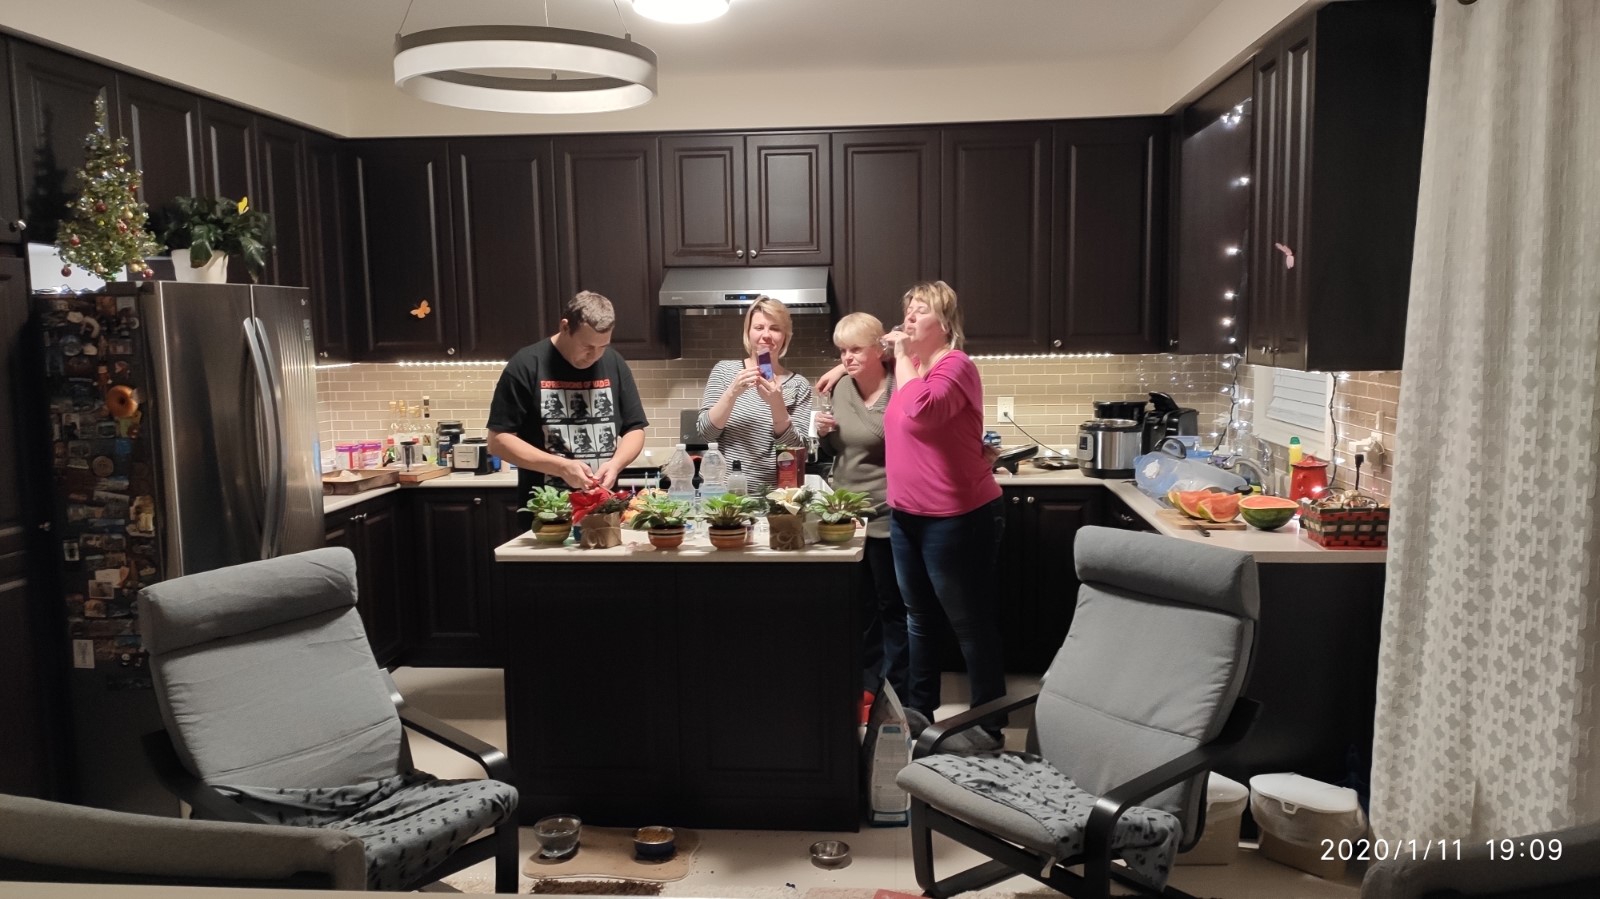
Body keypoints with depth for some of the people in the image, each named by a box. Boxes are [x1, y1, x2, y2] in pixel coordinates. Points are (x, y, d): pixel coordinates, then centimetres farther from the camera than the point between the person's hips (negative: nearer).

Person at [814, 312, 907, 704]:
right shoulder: (840, 388, 7)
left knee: (892, 607, 6)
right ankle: (868, 686, 30)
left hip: (885, 518, -6)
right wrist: (823, 434, -2)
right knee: (859, 606, 16)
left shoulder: (897, 391, -14)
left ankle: (899, 695, 19)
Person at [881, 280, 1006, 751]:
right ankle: (919, 709, 35)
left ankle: (988, 726, 14)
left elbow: (922, 410, -34)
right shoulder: (909, 367, 12)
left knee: (971, 625, 2)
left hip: (956, 519, -9)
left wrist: (902, 356, -21)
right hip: (906, 516, 9)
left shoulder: (956, 366, -15)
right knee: (918, 618, 20)